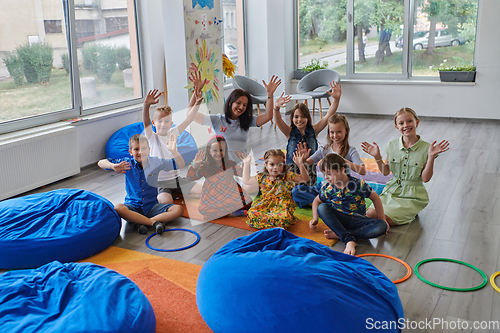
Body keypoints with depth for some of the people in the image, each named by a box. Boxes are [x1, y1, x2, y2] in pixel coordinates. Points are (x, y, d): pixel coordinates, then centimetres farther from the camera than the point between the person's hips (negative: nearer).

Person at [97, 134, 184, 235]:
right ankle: (154, 222, -30)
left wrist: (173, 150, -19)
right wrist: (114, 166, -27)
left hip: (152, 207, 2)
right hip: (133, 206, -1)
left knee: (178, 209, -21)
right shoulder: (127, 163, -2)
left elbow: (180, 164, 0)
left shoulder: (155, 162, 1)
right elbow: (101, 163, -5)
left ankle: (141, 222, -26)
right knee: (118, 208, -35)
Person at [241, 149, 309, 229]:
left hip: (282, 207, -4)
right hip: (264, 207, 4)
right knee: (252, 214, -26)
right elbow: (246, 181, 21)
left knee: (284, 218, -38)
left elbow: (305, 179, -9)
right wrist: (246, 164, 20)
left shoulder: (288, 176, -1)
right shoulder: (262, 178, 8)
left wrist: (300, 165, -24)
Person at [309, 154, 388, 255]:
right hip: (339, 220, 1)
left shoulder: (359, 184, -13)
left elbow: (375, 198, 0)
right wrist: (315, 219, -1)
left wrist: (382, 219, 3)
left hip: (358, 221, -1)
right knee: (322, 208, -26)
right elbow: (317, 201, 13)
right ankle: (349, 240, -39)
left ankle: (338, 235, -30)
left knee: (382, 226, -28)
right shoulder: (326, 188, -6)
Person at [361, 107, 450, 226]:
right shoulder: (392, 146, 0)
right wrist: (377, 157, -7)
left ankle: (410, 213, 6)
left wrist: (431, 157, -21)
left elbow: (425, 178, -10)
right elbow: (385, 172, 9)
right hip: (391, 191, 4)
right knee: (370, 214, -18)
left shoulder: (426, 148, -9)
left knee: (383, 218, -21)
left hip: (412, 197, -3)